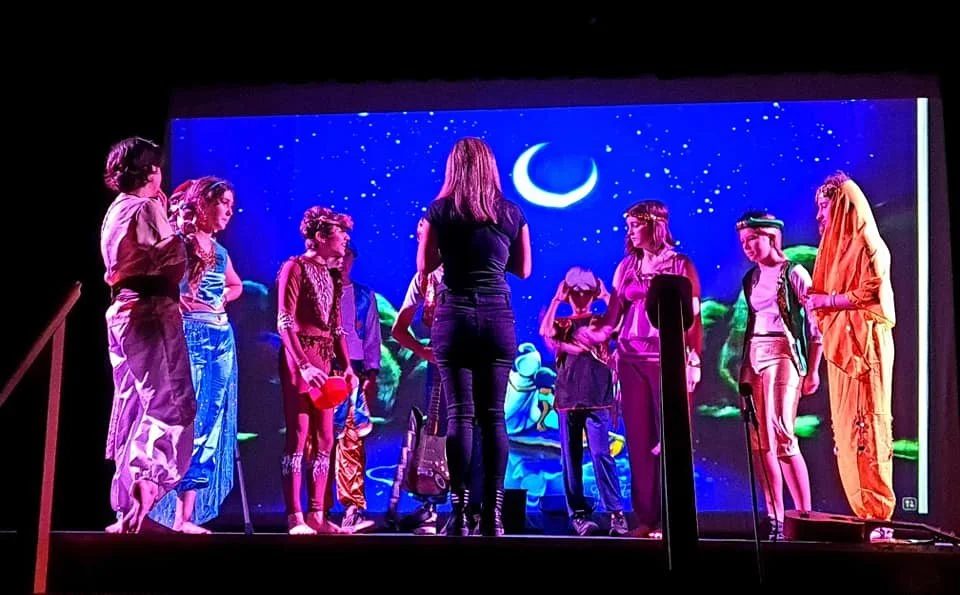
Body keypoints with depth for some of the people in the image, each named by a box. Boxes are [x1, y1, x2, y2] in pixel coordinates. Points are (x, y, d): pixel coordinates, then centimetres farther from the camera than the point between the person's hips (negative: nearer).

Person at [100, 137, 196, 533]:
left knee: (136, 408, 11)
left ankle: (129, 504, 13)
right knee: (165, 404, -8)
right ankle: (139, 506, -14)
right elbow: (175, 260, -15)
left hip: (124, 310, 9)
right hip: (151, 311, -9)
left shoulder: (116, 210, 17)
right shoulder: (147, 208, -9)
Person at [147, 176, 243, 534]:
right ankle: (173, 514, -5)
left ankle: (187, 516, 9)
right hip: (187, 336, -7)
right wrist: (173, 298, -18)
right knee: (185, 424, -11)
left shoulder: (219, 251, 17)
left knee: (210, 429, 4)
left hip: (221, 339, 7)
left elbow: (236, 286, 35)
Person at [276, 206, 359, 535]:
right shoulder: (295, 267, -4)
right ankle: (295, 518, -6)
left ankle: (316, 515, 10)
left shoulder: (332, 275, 16)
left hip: (324, 360, 7)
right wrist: (303, 364, -20)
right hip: (299, 359, -7)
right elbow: (284, 323, -11)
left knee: (324, 438, 5)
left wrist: (347, 365, 5)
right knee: (299, 435, -9)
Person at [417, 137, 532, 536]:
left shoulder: (440, 211, 0)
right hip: (498, 319, 2)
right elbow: (523, 269, 13)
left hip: (454, 318, -2)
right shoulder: (511, 213, 6)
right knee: (493, 416, 5)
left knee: (459, 414, -1)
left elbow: (425, 266, 3)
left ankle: (460, 512, -3)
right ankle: (493, 513, 4)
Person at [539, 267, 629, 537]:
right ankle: (578, 513, 11)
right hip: (568, 398, 2)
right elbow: (544, 331, -11)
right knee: (571, 459, 4)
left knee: (601, 453, -10)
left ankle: (616, 512, -6)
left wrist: (606, 296, -6)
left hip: (597, 398, -2)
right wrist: (556, 299, -8)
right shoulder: (563, 325, 12)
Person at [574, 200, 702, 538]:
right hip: (632, 360, 4)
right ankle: (646, 518, 7)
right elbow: (612, 320, 10)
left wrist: (694, 362, -8)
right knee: (639, 439, 2)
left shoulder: (681, 265, 3)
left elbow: (693, 317, -1)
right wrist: (577, 335, -4)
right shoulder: (626, 267, 14)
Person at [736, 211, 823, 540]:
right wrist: (744, 366, 12)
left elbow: (815, 324, -6)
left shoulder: (793, 272, -3)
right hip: (753, 358, 7)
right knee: (759, 440, 2)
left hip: (783, 354, -7)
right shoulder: (751, 278, 16)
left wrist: (813, 370, -10)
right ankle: (774, 518, 8)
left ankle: (805, 516, -11)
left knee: (781, 434, -17)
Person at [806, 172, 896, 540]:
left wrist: (826, 300, -8)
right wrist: (813, 298, 5)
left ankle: (878, 513, -6)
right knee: (846, 429, 4)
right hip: (839, 348, 8)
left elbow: (871, 295, -15)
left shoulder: (867, 246, -4)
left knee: (865, 427, -9)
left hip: (863, 348, -8)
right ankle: (863, 512, 7)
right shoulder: (835, 248, 20)